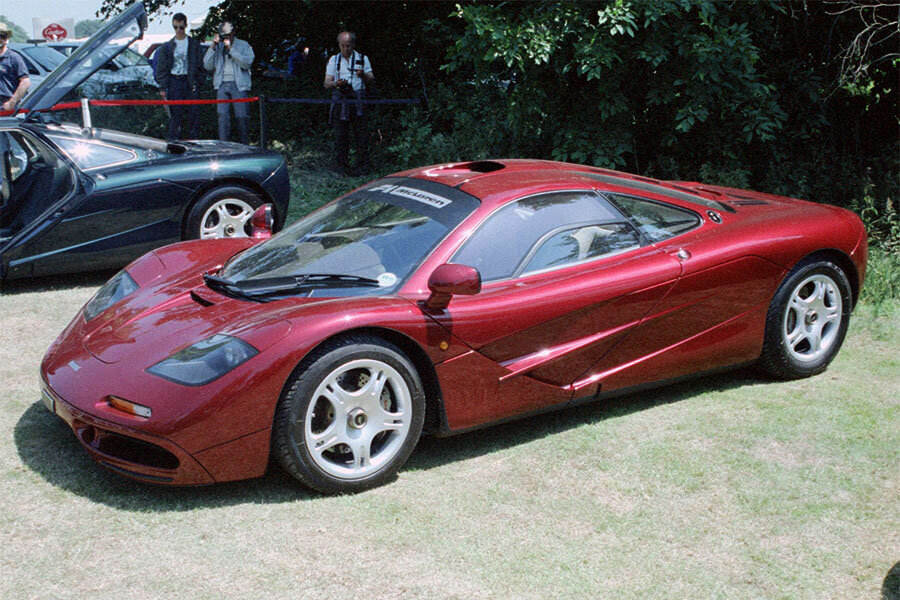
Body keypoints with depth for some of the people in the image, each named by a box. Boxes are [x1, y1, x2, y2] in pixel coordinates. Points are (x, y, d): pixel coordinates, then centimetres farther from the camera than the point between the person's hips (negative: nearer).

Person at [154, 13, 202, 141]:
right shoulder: (167, 46, 10)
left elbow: (198, 65, 6)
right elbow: (161, 68, 9)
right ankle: (172, 140, 2)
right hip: (174, 81, 0)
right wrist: (162, 87, 0)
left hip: (189, 81, 0)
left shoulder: (194, 44, 7)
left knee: (194, 113, -3)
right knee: (175, 113, -1)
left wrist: (197, 83, -4)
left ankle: (194, 139, 4)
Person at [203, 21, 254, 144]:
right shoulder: (217, 47, 17)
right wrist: (212, 47, 0)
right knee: (222, 115, -8)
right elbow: (207, 66, 9)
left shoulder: (243, 45, 8)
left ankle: (245, 143, 4)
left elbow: (247, 62, -9)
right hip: (222, 84, 2)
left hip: (239, 84, -2)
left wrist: (230, 49, -13)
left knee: (241, 115, -7)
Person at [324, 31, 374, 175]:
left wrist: (363, 75, -12)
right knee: (340, 135, 0)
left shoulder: (363, 59, 12)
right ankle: (342, 166, 7)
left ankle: (362, 167, 1)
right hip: (340, 101, 1)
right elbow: (327, 84, 7)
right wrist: (336, 84, -16)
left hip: (358, 100, -1)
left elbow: (371, 81, 9)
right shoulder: (334, 60, 13)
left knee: (361, 134, -5)